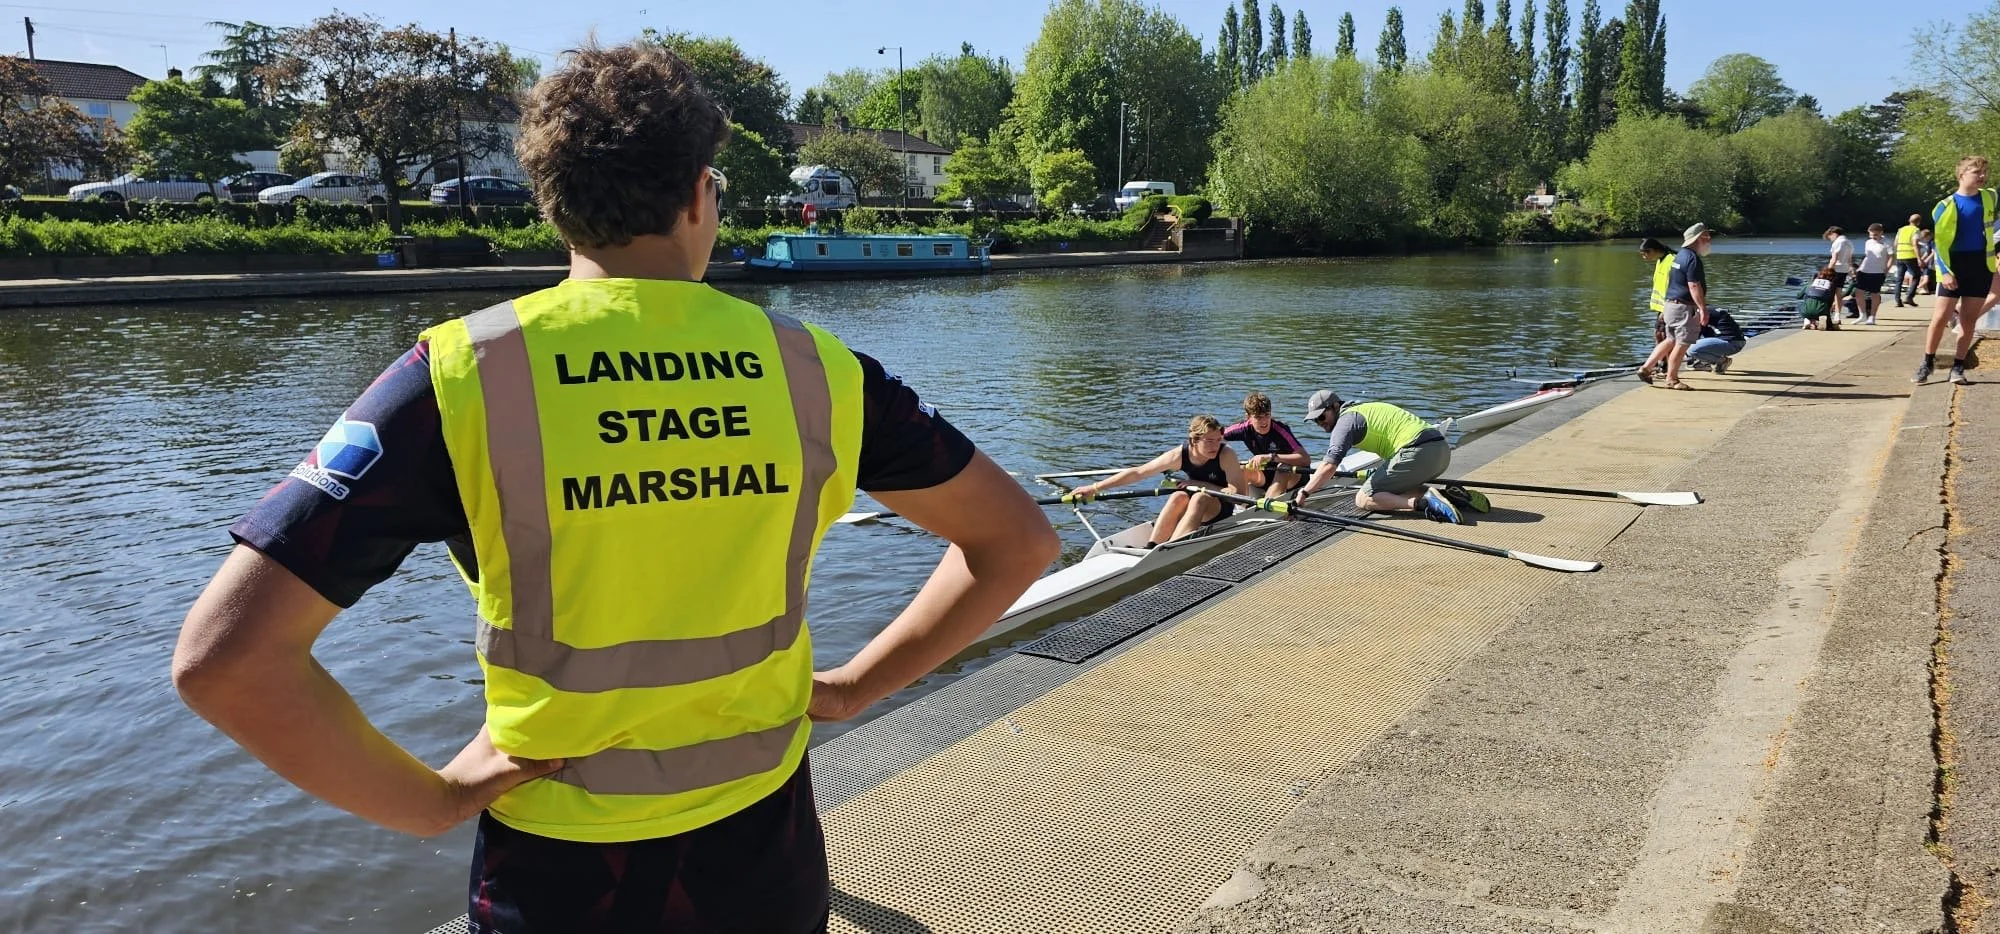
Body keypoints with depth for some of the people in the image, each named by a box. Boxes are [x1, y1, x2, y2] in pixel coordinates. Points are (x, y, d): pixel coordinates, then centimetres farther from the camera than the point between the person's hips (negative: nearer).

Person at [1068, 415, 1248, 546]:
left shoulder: (1226, 454, -23)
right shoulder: (1180, 455, -16)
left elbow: (1239, 493, -23)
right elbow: (1137, 473, -14)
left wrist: (1198, 484, -24)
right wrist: (1094, 488, -15)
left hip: (1222, 509, -2)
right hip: (1193, 508, 2)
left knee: (1199, 498, -34)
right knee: (1179, 497, -31)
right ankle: (1150, 548, -32)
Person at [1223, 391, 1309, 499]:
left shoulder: (1280, 429, -27)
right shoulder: (1245, 428, -13)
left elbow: (1306, 459, -38)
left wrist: (1271, 457, -44)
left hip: (1291, 479, -4)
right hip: (1266, 478, 4)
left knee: (1285, 467, -35)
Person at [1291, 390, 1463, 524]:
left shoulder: (1347, 419, -2)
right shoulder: (1364, 409, 27)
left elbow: (1329, 465, -14)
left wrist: (1304, 493, -10)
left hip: (1417, 452, -9)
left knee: (1363, 499, -4)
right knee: (1393, 488, 30)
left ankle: (1420, 502, -22)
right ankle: (1429, 493, 3)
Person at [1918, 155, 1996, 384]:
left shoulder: (1990, 198, 4)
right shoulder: (1947, 205, -7)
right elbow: (1939, 242, -9)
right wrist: (1945, 271, -16)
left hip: (1982, 267, 3)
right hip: (1955, 268, -3)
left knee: (1969, 319, 3)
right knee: (1940, 317, -6)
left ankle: (1958, 366, 8)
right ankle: (1926, 364, 6)